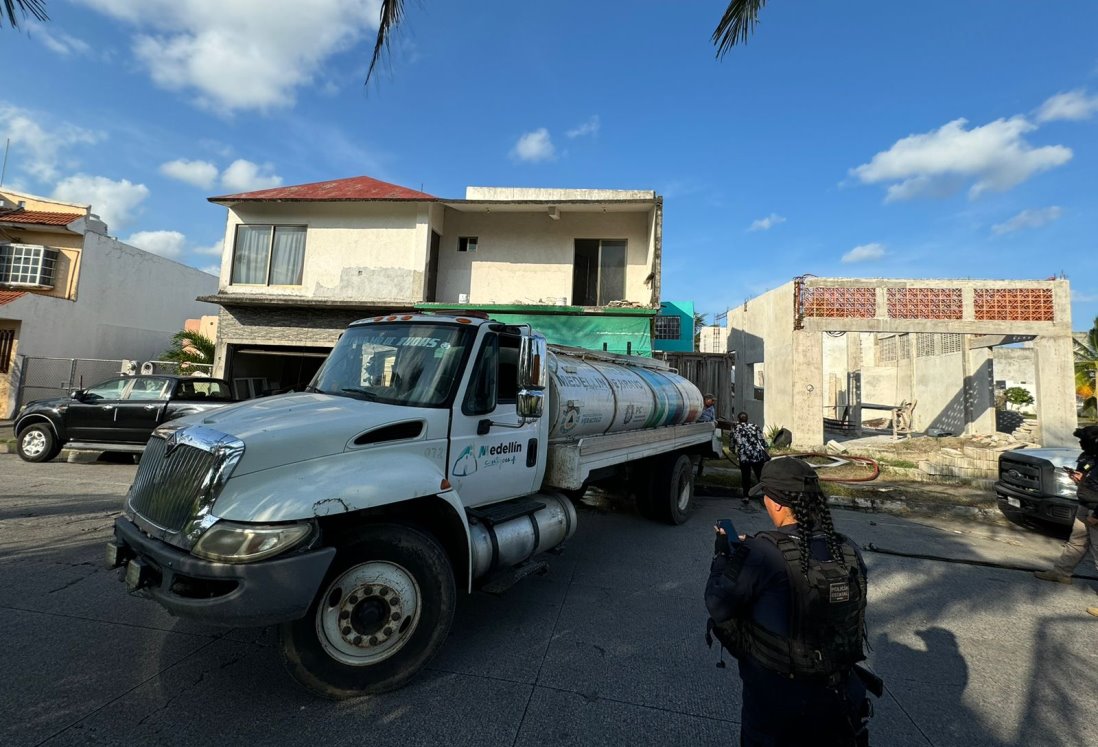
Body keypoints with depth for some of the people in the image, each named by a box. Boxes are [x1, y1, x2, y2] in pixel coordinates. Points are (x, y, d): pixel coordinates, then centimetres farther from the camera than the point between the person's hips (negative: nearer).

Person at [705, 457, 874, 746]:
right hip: (838, 697, 4)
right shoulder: (849, 552, -10)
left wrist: (723, 555, -3)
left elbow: (717, 608, -18)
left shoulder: (762, 553, -27)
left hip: (777, 699, -4)